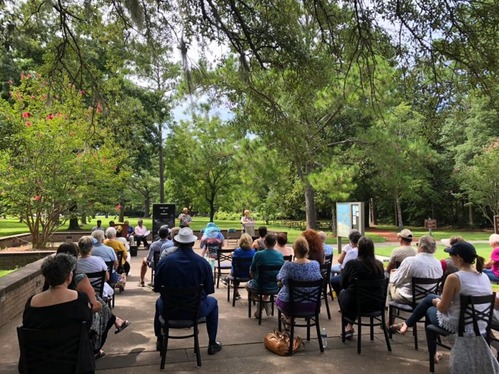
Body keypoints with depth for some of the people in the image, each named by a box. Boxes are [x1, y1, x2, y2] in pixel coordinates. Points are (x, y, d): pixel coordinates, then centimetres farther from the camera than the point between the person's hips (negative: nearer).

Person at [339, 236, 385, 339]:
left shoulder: (351, 264, -15)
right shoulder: (379, 265, -6)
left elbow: (343, 285, -2)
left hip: (355, 304, -3)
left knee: (342, 293, 28)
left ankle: (348, 327, 30)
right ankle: (349, 325, 31)